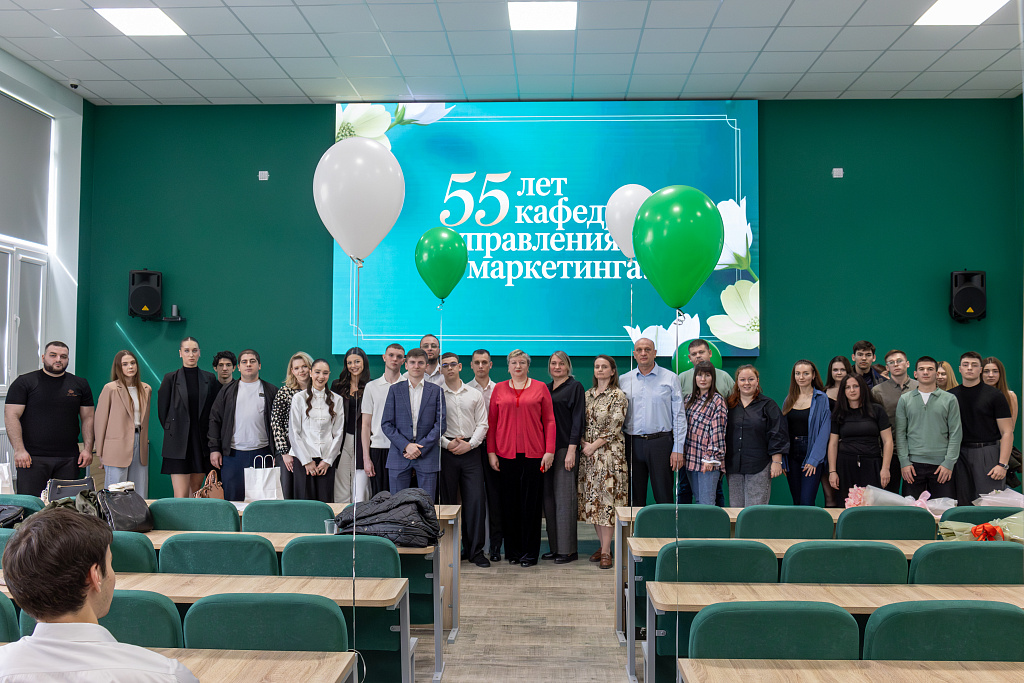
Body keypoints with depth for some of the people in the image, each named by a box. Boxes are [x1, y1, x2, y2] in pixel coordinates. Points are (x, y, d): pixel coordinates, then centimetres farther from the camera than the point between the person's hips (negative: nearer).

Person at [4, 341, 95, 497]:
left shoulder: (80, 384, 12)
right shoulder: (24, 382, 3)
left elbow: (88, 418, 12)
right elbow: (11, 416, -2)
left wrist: (88, 449, 2)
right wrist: (19, 450, -11)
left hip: (69, 459, 2)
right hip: (32, 458, -2)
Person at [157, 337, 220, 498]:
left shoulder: (209, 379, 7)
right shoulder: (171, 379, 2)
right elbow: (162, 410, 6)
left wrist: (209, 436, 7)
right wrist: (173, 432, 8)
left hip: (202, 443, 3)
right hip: (178, 444, -3)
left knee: (196, 493, 10)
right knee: (181, 496, -8)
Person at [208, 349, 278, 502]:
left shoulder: (271, 391, 8)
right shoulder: (228, 391, 11)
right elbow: (215, 419, 10)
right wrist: (214, 449, 1)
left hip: (262, 454, -1)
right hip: (232, 454, 1)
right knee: (233, 499, 3)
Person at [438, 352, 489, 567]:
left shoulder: (475, 394, 10)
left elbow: (482, 424, 7)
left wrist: (469, 444, -7)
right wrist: (447, 443, -10)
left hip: (471, 451, 1)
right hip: (446, 451, -1)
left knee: (476, 500, -5)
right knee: (448, 500, 2)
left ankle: (476, 551, 3)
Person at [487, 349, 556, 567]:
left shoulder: (540, 388, 5)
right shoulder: (499, 389, 9)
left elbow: (549, 421, 4)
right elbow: (491, 422, 9)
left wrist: (549, 451, -3)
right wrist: (491, 452, 2)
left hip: (533, 453, -1)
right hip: (506, 453, 1)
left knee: (531, 502, 2)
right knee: (509, 502, 5)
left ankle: (530, 553, 12)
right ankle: (512, 551, 16)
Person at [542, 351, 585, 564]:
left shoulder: (575, 387, -2)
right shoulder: (546, 388, 16)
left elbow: (578, 419, -9)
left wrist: (572, 449, -16)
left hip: (564, 448, -7)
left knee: (564, 497, -6)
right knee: (548, 497, 7)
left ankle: (568, 549, 1)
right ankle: (555, 547, 15)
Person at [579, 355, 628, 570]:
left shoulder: (618, 396, -5)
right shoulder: (588, 394, 13)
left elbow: (614, 427, -11)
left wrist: (594, 446, -12)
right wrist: (583, 443, -1)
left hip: (609, 453, -6)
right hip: (588, 454, 6)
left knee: (607, 498, -7)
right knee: (592, 498, 7)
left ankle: (606, 552, -3)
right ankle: (603, 545, 18)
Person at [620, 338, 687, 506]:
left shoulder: (670, 378, 3)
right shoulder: (623, 380, 9)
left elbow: (679, 416, 1)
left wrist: (678, 449, -5)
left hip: (660, 442, -2)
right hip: (632, 443, 2)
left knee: (664, 497, 0)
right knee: (635, 497, 7)